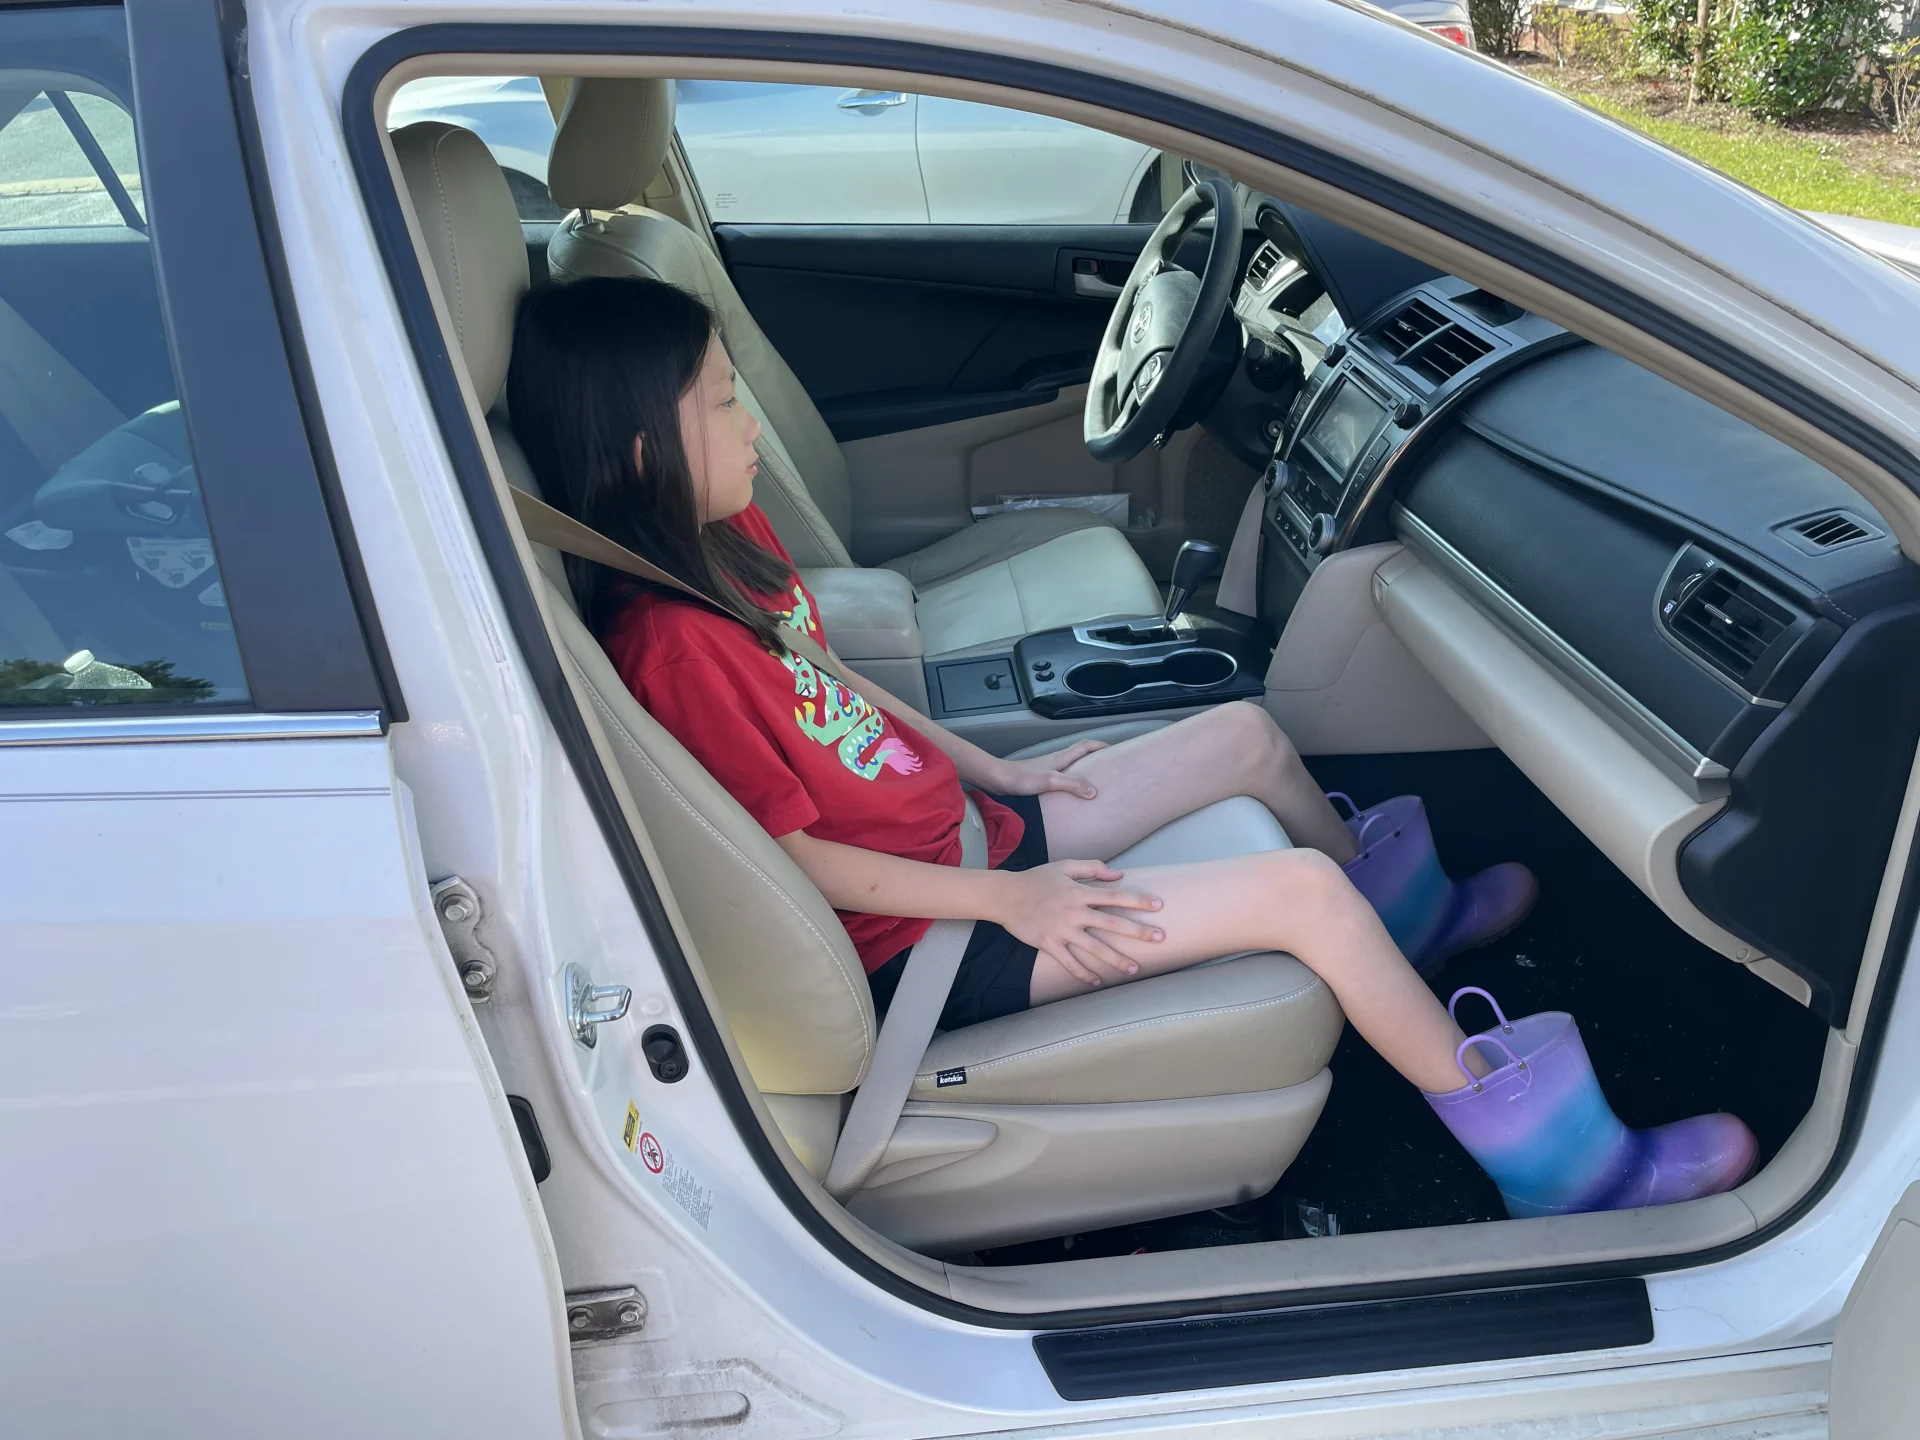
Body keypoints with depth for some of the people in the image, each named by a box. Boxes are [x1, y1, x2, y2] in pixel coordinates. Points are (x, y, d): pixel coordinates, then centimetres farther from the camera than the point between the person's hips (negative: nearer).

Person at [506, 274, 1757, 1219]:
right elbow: (796, 855, -22)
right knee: (1304, 893, -15)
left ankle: (1411, 916, 46)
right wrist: (1007, 899, -19)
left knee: (1248, 735, 17)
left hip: (969, 829, 10)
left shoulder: (726, 541, 2)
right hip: (925, 932, -10)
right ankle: (1557, 1171, 2)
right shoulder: (670, 643, -28)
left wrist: (993, 773, 14)